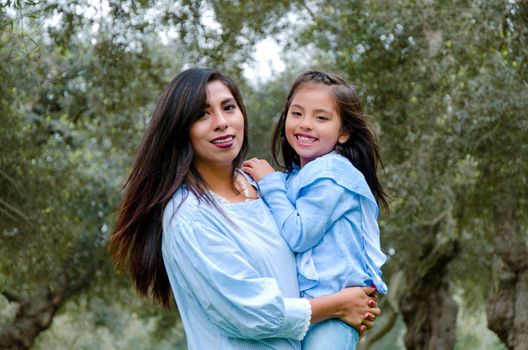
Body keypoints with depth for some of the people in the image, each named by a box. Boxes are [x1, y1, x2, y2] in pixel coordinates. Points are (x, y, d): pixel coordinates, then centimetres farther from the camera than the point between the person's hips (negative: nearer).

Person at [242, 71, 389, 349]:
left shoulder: (332, 173, -15)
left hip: (333, 307, -9)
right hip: (305, 300, 9)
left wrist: (270, 184, -11)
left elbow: (299, 236, -19)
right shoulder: (294, 177, 11)